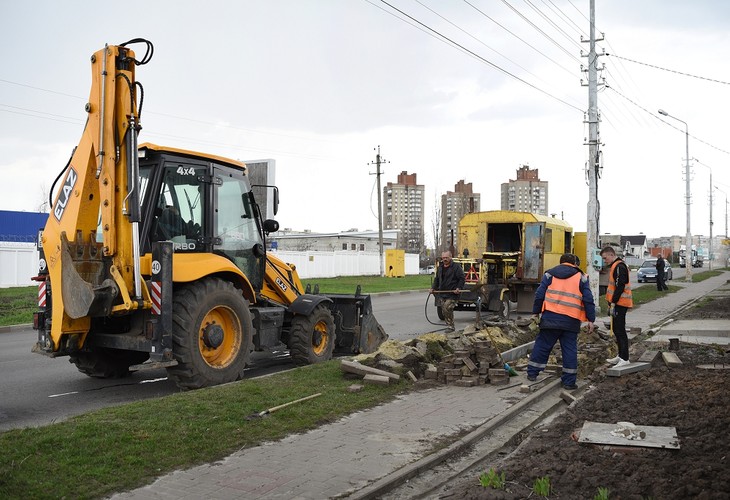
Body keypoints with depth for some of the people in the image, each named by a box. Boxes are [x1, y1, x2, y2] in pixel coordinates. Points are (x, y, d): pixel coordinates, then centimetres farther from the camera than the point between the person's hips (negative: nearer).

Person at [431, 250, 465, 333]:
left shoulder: (456, 267, -7)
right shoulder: (440, 268, 15)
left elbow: (461, 279, -8)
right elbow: (437, 279, 25)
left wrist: (459, 288, -19)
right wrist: (433, 288, 13)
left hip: (452, 294, -8)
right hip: (442, 294, 8)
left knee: (447, 309, -18)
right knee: (444, 311, 8)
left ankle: (450, 326, -9)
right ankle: (449, 325, 20)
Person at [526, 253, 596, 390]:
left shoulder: (549, 274, 12)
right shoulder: (581, 277, 9)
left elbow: (539, 295, 7)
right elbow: (588, 300, 3)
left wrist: (536, 312, 15)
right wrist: (591, 319, 5)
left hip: (550, 317, 1)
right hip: (571, 321, -1)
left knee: (542, 345, 10)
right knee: (569, 349, 6)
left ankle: (532, 373, 14)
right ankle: (569, 381, 8)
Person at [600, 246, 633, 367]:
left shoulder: (619, 266, -15)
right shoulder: (615, 266, 18)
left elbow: (619, 287, -21)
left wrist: (613, 303, -21)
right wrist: (611, 304, 22)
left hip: (620, 304, -11)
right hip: (617, 304, 11)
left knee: (620, 330, -9)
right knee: (616, 330, 15)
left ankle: (624, 359, -7)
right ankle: (621, 356, 23)